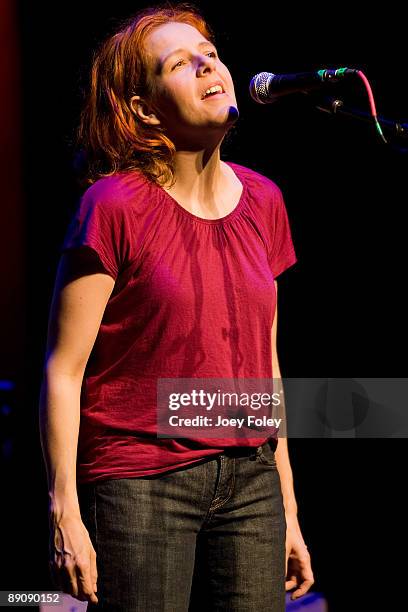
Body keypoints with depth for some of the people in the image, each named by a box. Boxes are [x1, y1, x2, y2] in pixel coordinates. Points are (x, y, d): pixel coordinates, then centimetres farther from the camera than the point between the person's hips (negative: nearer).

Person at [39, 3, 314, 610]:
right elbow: (64, 369, -7)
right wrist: (66, 514, -11)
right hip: (140, 486, -5)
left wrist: (288, 513, 15)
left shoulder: (262, 201, 8)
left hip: (251, 483, 5)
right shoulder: (115, 206, -9)